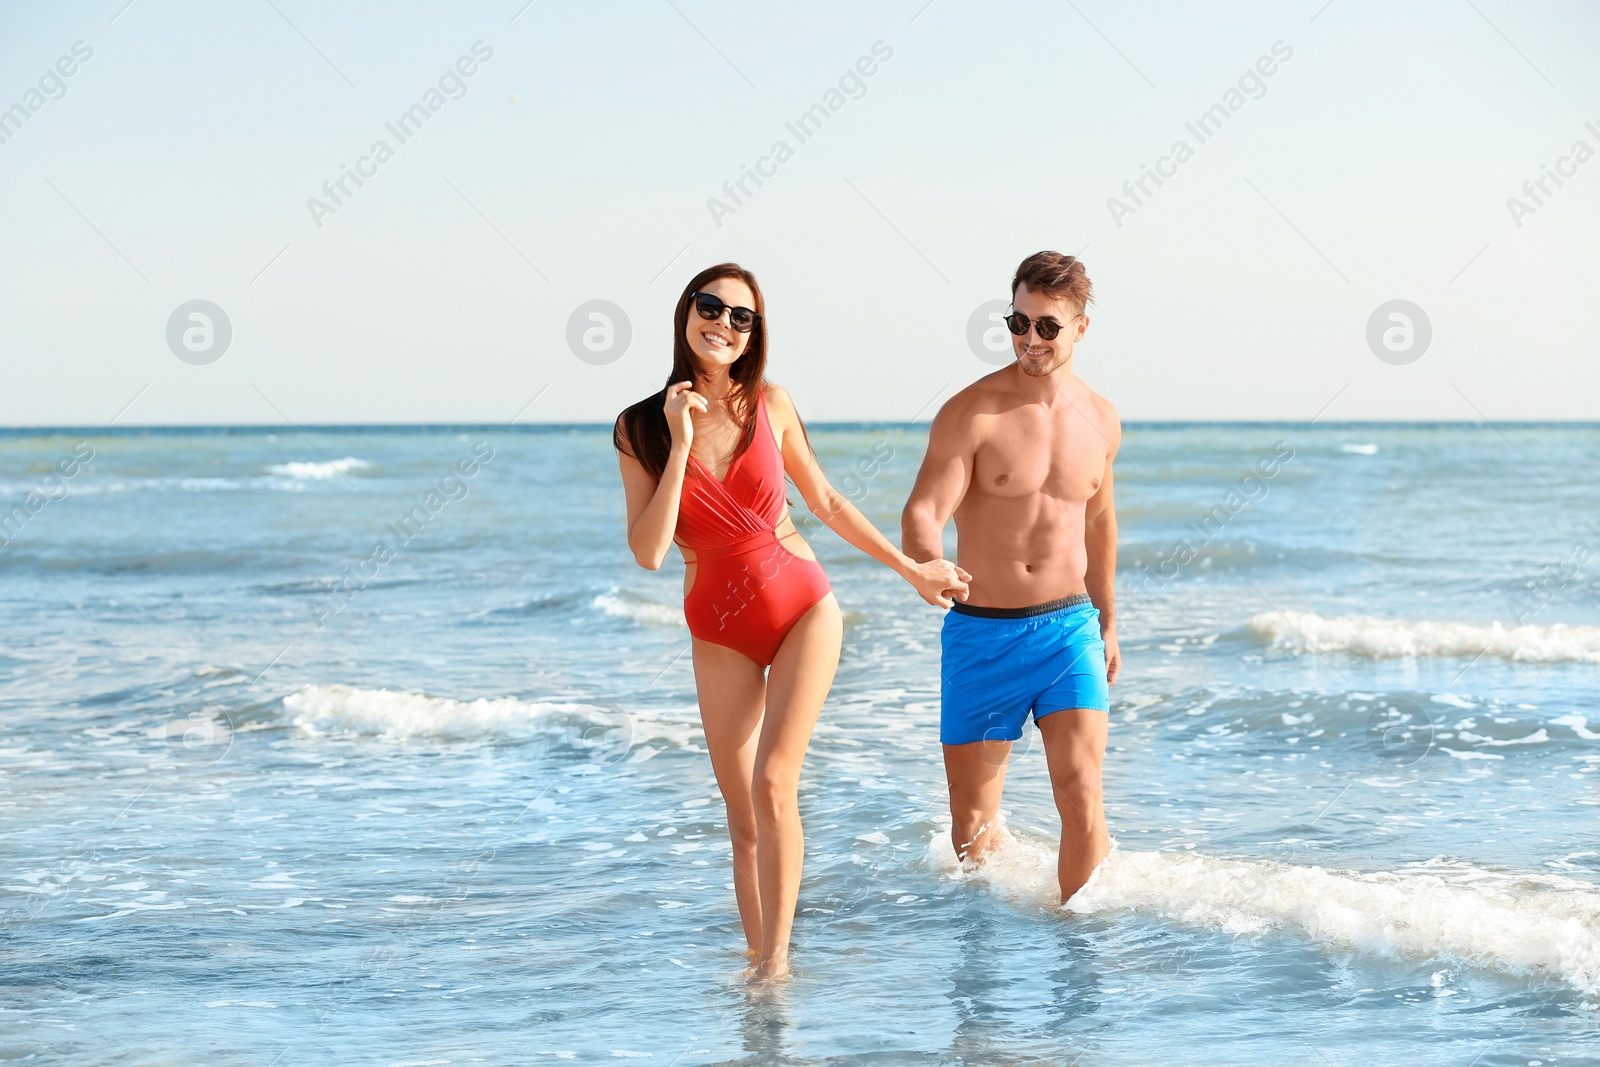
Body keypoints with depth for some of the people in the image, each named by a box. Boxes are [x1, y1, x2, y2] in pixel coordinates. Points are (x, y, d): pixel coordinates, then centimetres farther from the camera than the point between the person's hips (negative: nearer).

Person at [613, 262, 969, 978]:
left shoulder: (768, 406, -4)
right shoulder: (641, 429, -5)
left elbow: (826, 503, 10)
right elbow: (648, 552, -15)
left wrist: (911, 569, 14)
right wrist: (682, 445, -17)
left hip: (802, 608, -1)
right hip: (719, 631, 1)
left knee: (773, 785, -15)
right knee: (742, 816, 3)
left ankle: (776, 964, -10)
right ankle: (754, 961, 12)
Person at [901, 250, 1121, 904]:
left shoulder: (1100, 420, 5)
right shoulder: (971, 414, -10)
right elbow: (921, 515, -19)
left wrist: (1107, 622, 27)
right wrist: (931, 571, -41)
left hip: (1069, 628, 2)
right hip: (981, 632, -2)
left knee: (1081, 799, -13)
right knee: (971, 825, 6)